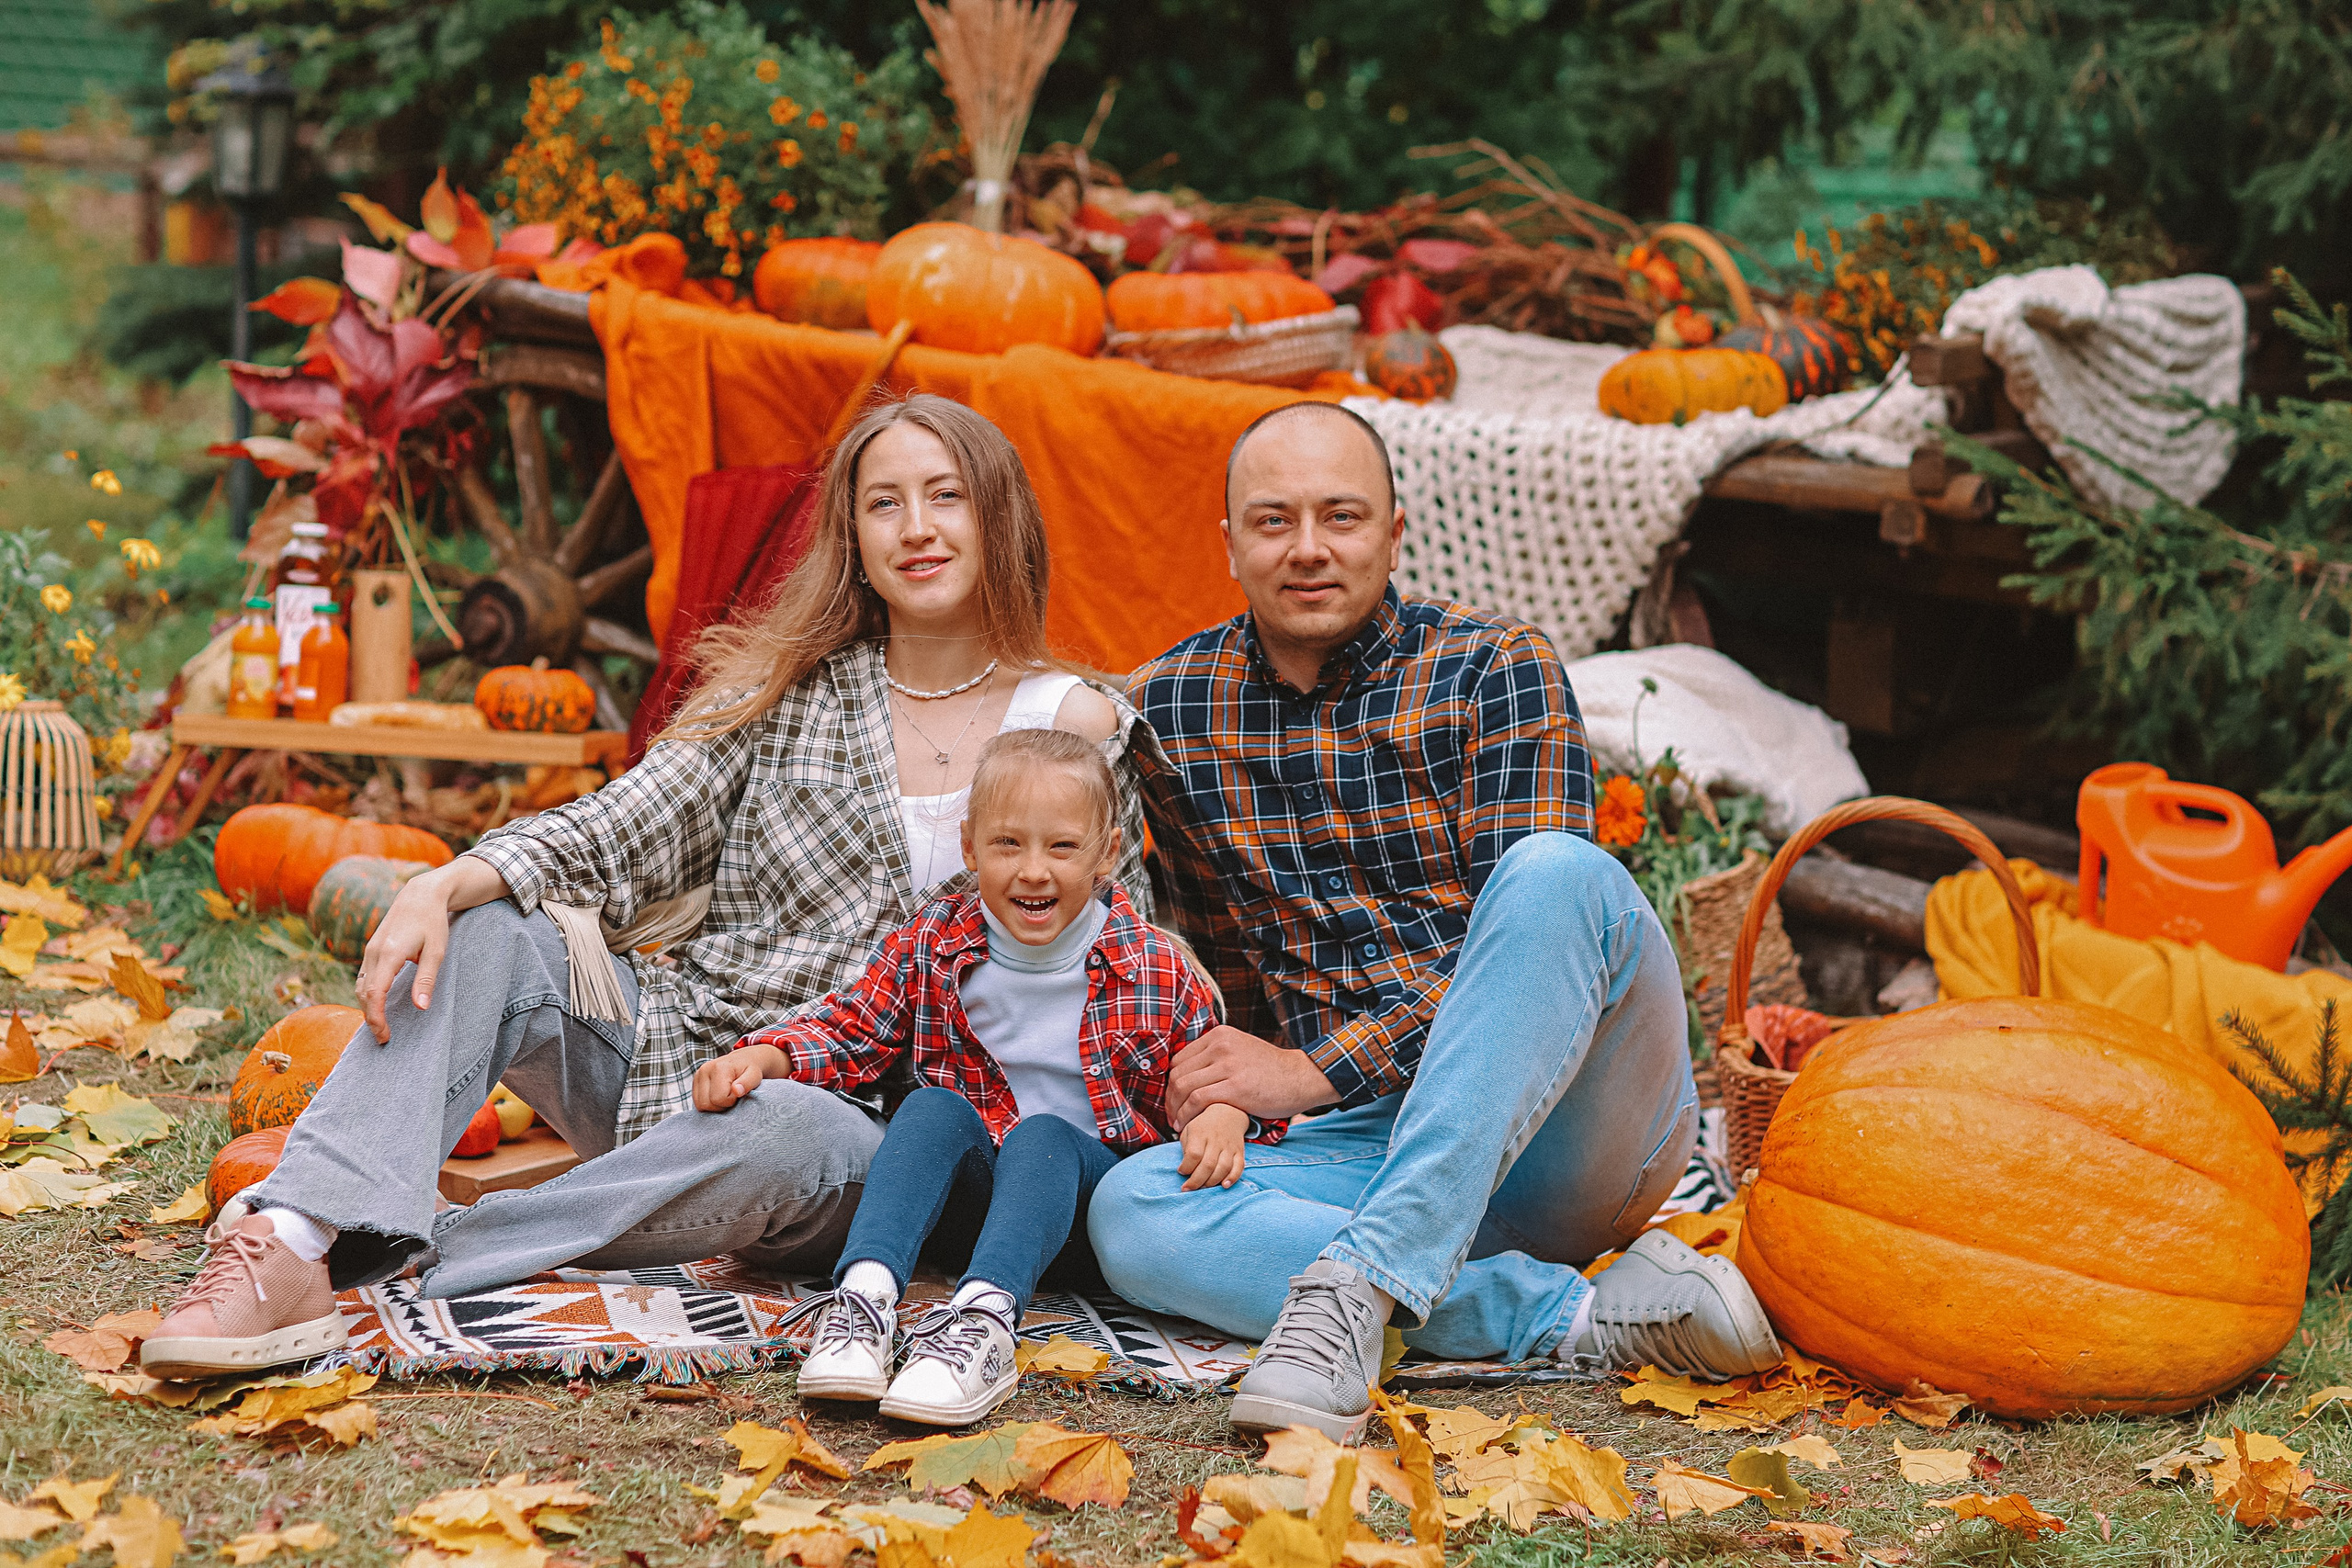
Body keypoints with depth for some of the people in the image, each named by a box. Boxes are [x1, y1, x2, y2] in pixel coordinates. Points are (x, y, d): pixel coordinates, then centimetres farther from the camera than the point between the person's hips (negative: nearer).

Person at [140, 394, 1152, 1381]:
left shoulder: (1076, 728, 2)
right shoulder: (791, 692, 7)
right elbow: (621, 829, -5)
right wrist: (443, 888, -21)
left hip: (855, 1125, -3)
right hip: (674, 1051, 3)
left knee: (790, 1132, -38)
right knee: (481, 937, -20)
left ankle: (405, 1264, -35)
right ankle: (296, 1243, -38)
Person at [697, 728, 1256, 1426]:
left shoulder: (1153, 969, -1)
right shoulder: (931, 945, 3)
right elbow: (850, 1029, 7)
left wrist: (1224, 1114, -19)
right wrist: (766, 1056, -12)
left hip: (1084, 1200, -2)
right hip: (965, 1198, 2)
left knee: (1044, 1134, -34)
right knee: (934, 1108, -28)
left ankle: (986, 1318, -58)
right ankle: (866, 1294, -49)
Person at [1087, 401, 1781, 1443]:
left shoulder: (1497, 671, -2)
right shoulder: (1164, 711, 9)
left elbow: (1534, 917, -12)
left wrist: (1314, 1071, -18)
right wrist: (1225, 1095, 5)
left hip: (1562, 1130, -3)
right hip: (1361, 1145, 3)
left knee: (1559, 875, -32)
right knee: (1128, 1210, -26)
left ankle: (1363, 1281, -39)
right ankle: (1580, 1316, -31)